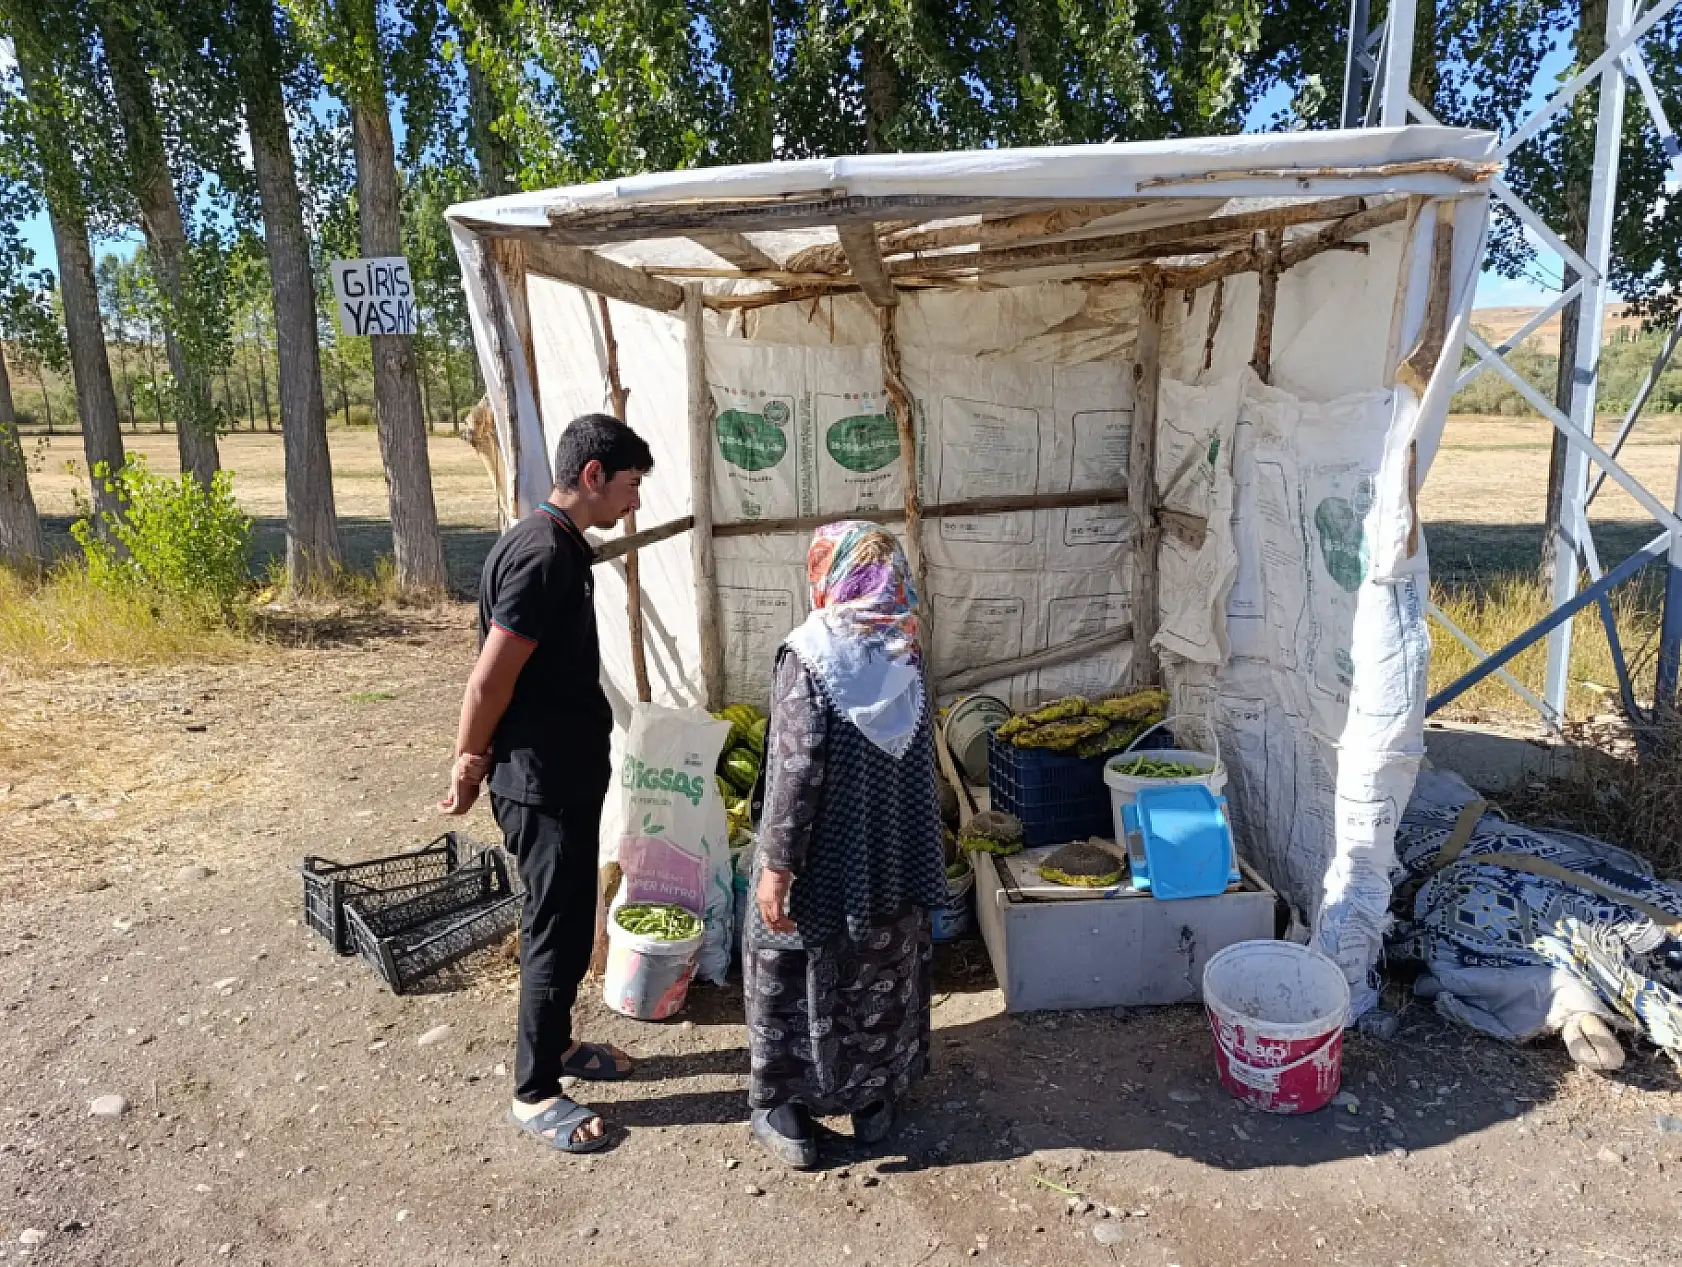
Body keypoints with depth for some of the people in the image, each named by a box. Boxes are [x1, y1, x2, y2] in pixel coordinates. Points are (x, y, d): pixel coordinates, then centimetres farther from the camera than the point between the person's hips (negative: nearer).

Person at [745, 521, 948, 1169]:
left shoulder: (809, 655, -19)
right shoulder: (905, 652, -2)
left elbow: (798, 769, -22)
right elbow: (917, 758, 7)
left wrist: (776, 864, -17)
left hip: (823, 861, -5)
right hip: (892, 857, 5)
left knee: (797, 978, 13)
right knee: (881, 972, 20)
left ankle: (788, 1111, 25)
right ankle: (874, 1100, 34)